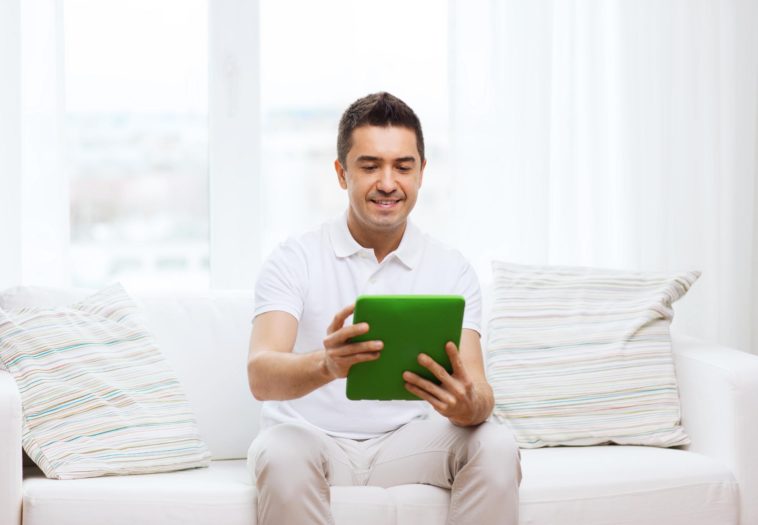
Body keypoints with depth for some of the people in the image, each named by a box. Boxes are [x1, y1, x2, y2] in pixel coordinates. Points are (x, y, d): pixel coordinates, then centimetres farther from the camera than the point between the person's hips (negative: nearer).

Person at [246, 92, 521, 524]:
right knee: (280, 452, -35)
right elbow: (261, 375, -19)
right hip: (312, 437, -2)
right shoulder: (295, 260, -5)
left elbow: (477, 390, -9)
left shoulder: (452, 270, 2)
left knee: (497, 446, -25)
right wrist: (325, 364, -42)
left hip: (405, 441, 2)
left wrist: (469, 405, -36)